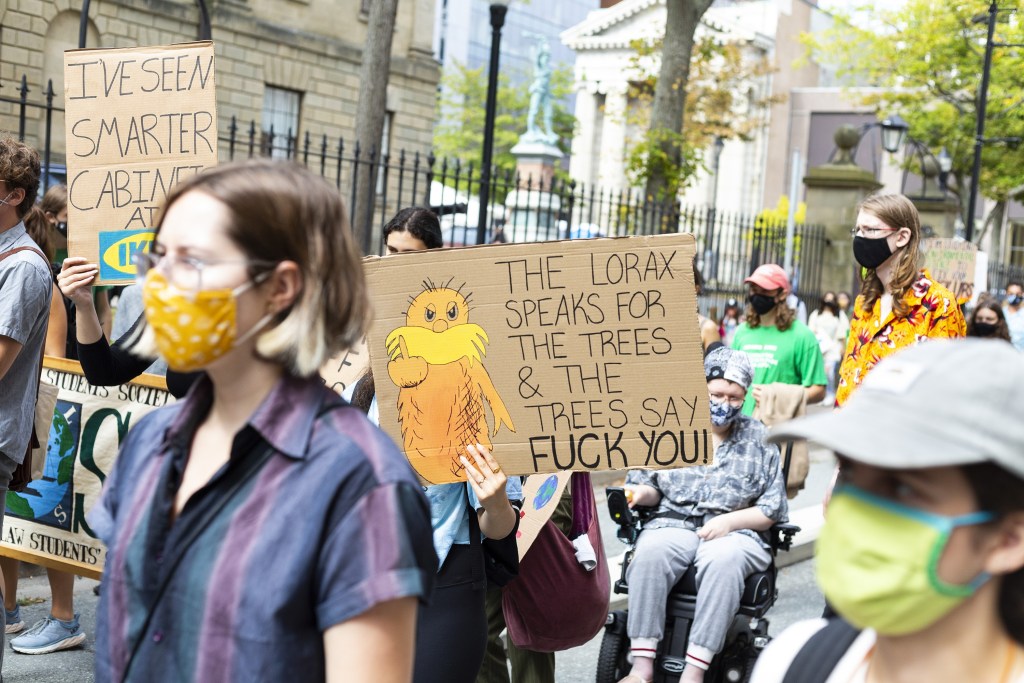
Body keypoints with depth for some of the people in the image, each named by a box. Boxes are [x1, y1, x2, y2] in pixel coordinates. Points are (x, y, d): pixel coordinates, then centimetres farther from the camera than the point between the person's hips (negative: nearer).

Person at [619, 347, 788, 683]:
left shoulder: (760, 439, 12)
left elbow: (773, 508, 8)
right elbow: (648, 485, 18)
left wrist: (729, 521, -9)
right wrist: (641, 493, -7)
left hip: (736, 532, -1)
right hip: (673, 524, 1)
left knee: (724, 560, -38)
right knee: (650, 552, -34)